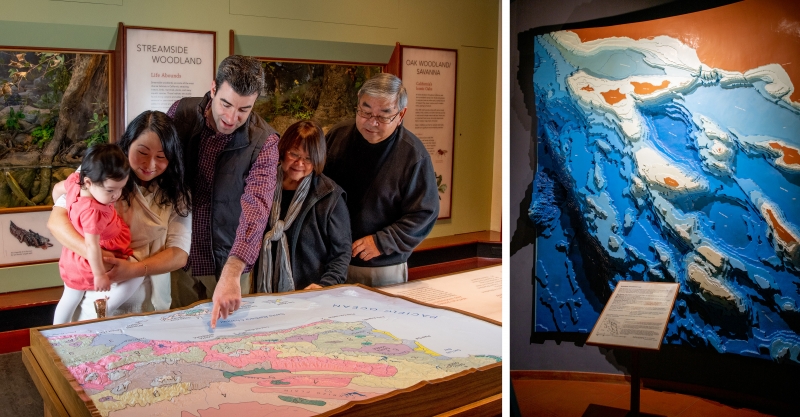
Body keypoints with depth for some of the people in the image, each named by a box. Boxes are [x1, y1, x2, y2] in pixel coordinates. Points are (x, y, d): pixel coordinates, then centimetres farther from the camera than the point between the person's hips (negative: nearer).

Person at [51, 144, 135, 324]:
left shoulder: (75, 180, -11)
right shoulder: (93, 212, -38)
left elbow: (57, 189, 11)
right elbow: (92, 245, -34)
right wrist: (99, 274, -26)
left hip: (73, 259, 9)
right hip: (92, 261, -9)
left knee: (70, 298, 27)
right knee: (138, 273, 1)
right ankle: (104, 309, 3)